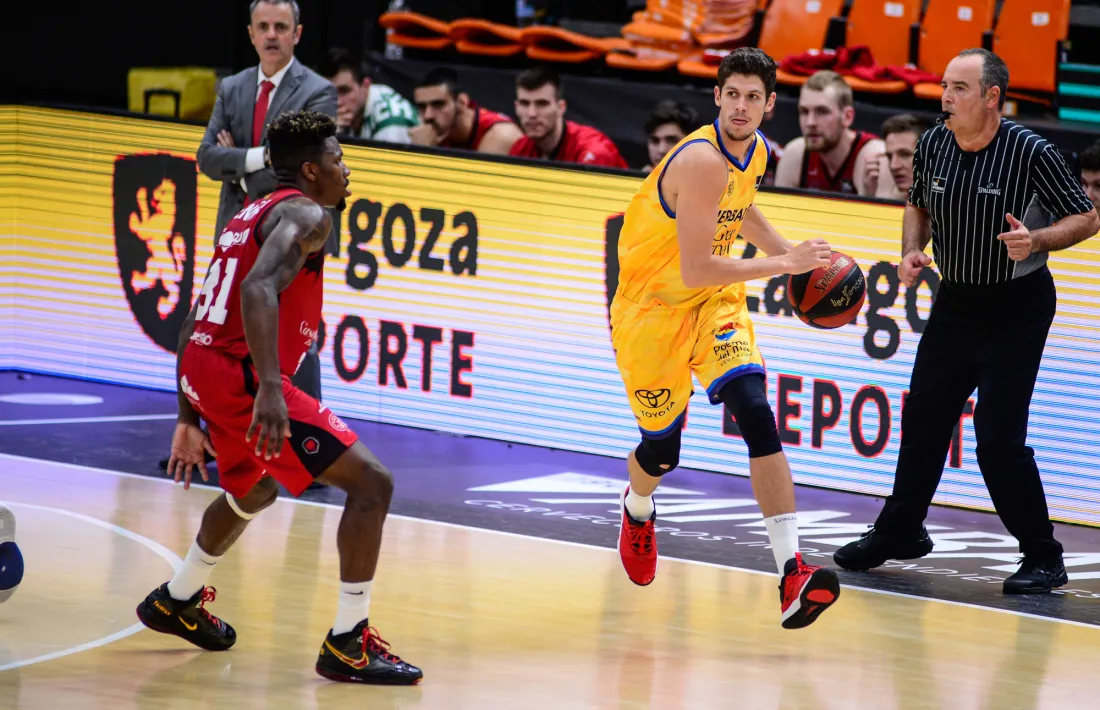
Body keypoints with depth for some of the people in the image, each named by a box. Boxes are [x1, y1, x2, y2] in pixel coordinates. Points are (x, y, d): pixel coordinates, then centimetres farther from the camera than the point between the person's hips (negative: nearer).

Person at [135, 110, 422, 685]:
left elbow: (194, 325, 25)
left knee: (254, 490, 36)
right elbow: (258, 288, -27)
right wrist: (269, 388, -36)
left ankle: (175, 603, 50)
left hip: (203, 372, 10)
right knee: (371, 481, -8)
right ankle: (347, 644, -10)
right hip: (242, 374, -10)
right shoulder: (304, 215, -6)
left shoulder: (249, 219, 23)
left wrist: (189, 420, 30)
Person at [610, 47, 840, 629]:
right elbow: (694, 269, -31)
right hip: (652, 307, -6)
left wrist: (794, 255, 14)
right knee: (661, 450, 7)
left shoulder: (756, 153, -1)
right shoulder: (702, 161, -28)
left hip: (716, 300, 6)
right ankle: (637, 511, 47)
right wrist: (784, 265, -28)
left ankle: (792, 571, -27)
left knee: (755, 412, -18)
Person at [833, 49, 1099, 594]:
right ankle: (900, 531, 33)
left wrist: (1036, 240, -29)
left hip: (1017, 307, -6)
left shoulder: (1030, 153, -19)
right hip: (956, 299, 6)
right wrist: (912, 251, -2)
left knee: (999, 437, -11)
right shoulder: (932, 146, -3)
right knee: (923, 419, 14)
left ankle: (1042, 559, 1)